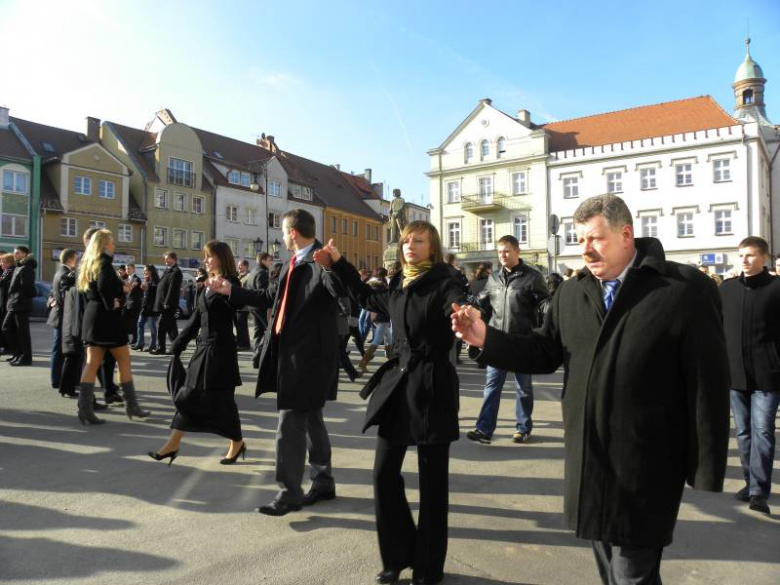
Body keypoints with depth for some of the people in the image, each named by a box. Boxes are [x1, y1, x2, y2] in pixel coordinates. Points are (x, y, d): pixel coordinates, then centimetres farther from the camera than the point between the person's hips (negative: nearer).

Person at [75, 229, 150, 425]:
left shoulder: (89, 263, 15)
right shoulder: (104, 262, -12)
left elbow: (93, 289, 15)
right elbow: (103, 285, -28)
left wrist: (120, 289, 11)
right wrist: (111, 304, -15)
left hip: (92, 315, 8)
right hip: (107, 317, -8)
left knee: (92, 363, 6)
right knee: (124, 360, 2)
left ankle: (85, 407, 2)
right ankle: (131, 405, 9)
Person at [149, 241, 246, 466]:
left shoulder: (230, 283, -10)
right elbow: (196, 317, 16)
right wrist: (179, 344, 16)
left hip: (220, 348, -8)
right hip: (204, 346, 8)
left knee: (221, 398, 1)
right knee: (190, 395, 11)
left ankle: (237, 443, 20)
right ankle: (173, 444, 18)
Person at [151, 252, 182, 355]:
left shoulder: (176, 272, -12)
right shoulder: (168, 270, 18)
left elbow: (173, 289, -19)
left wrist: (166, 303, -21)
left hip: (168, 304, -9)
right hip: (165, 303, 9)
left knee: (161, 326, -7)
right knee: (170, 326, 10)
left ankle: (161, 348, 0)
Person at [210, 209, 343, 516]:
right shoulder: (293, 264, 16)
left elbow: (340, 290, -27)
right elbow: (270, 297, 25)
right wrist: (230, 291, 28)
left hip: (309, 352, -9)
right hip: (292, 350, 9)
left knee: (291, 422, -4)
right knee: (310, 419, 16)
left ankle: (289, 492, 8)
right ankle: (323, 481, 29)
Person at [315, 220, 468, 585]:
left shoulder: (445, 283, -11)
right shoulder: (398, 286, 9)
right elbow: (368, 297, 28)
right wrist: (339, 264, 26)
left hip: (432, 386, -6)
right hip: (398, 383, 7)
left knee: (431, 480, 6)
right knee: (384, 473, 10)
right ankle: (398, 554, 30)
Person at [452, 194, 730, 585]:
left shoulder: (684, 290, -14)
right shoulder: (570, 293, 4)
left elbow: (707, 384, -13)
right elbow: (544, 353, 3)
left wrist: (705, 471, -11)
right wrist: (487, 339, -12)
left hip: (643, 468, -5)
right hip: (587, 460, 6)